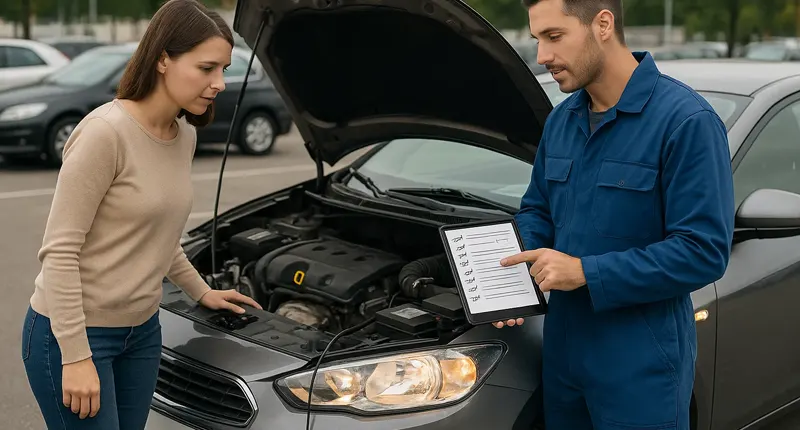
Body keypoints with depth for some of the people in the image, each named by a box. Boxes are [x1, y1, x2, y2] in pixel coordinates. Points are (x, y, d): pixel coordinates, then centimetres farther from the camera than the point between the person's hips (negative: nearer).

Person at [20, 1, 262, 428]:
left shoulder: (185, 136, 4)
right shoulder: (106, 132, -21)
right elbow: (60, 252, -20)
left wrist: (201, 291, 24)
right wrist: (76, 356, -21)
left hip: (141, 331, 8)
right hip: (72, 333, -7)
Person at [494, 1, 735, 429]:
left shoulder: (686, 120, -17)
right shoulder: (560, 120, 6)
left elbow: (704, 252, -20)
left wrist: (586, 272, -22)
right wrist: (512, 272, -3)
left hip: (641, 366, -6)